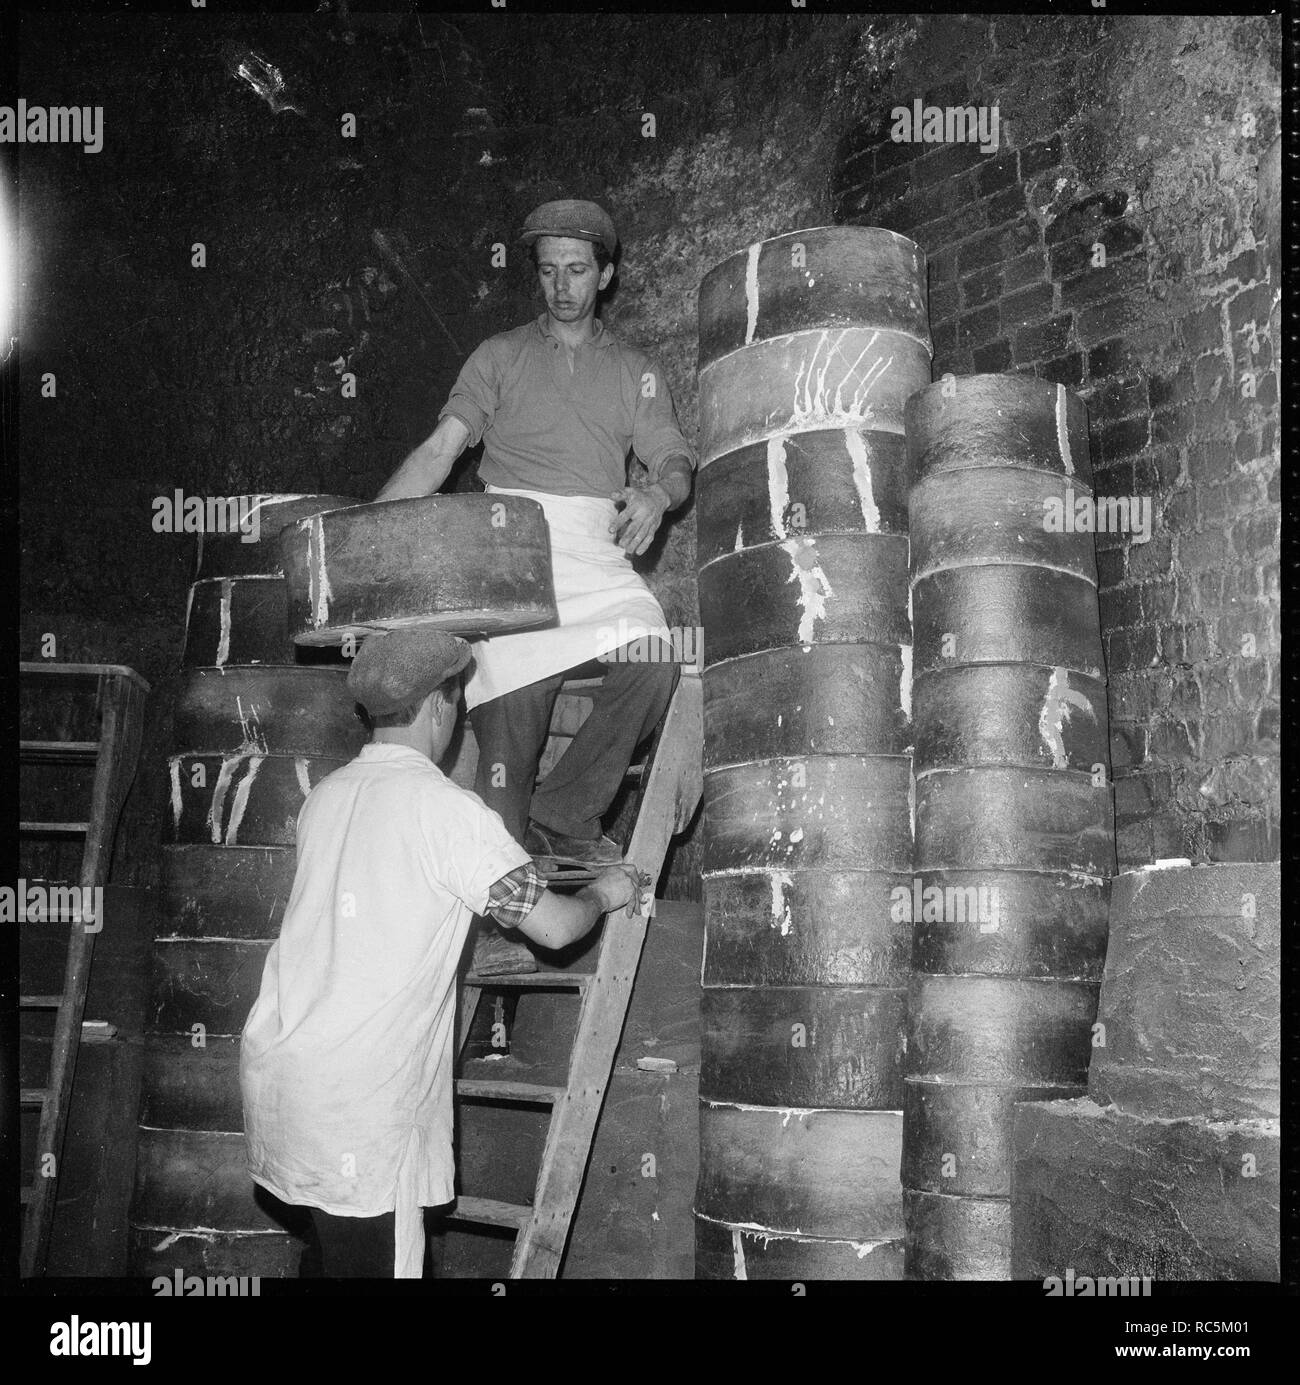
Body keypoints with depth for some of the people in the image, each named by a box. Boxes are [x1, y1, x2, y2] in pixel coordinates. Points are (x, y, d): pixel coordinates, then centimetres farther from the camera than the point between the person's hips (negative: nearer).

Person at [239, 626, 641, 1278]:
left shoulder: (324, 795, 9)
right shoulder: (446, 809, -13)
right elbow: (552, 926, -12)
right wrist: (603, 893, 8)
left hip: (275, 1057, 8)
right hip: (356, 1102, -8)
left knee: (329, 1249, 20)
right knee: (373, 1260, 2)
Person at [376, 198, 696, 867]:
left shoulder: (634, 371, 20)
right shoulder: (500, 355, 17)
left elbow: (675, 459, 11)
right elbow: (440, 448, 7)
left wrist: (659, 493, -15)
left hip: (595, 550, 1)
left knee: (651, 661, -22)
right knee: (514, 695, -17)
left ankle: (560, 816, -11)